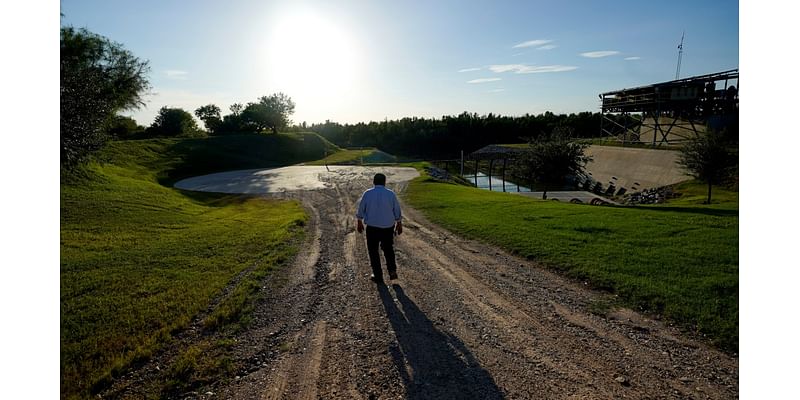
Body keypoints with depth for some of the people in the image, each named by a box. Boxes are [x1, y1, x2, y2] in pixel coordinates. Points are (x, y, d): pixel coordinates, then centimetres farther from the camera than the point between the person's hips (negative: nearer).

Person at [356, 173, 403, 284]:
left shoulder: (367, 193, -6)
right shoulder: (391, 194, -4)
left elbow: (361, 209, 2)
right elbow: (397, 211, 3)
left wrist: (359, 223, 16)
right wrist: (399, 224, 16)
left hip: (372, 227, -1)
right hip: (388, 227, 2)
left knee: (373, 251, 12)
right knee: (388, 249, 21)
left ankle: (378, 276, 15)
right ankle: (392, 270, 8)